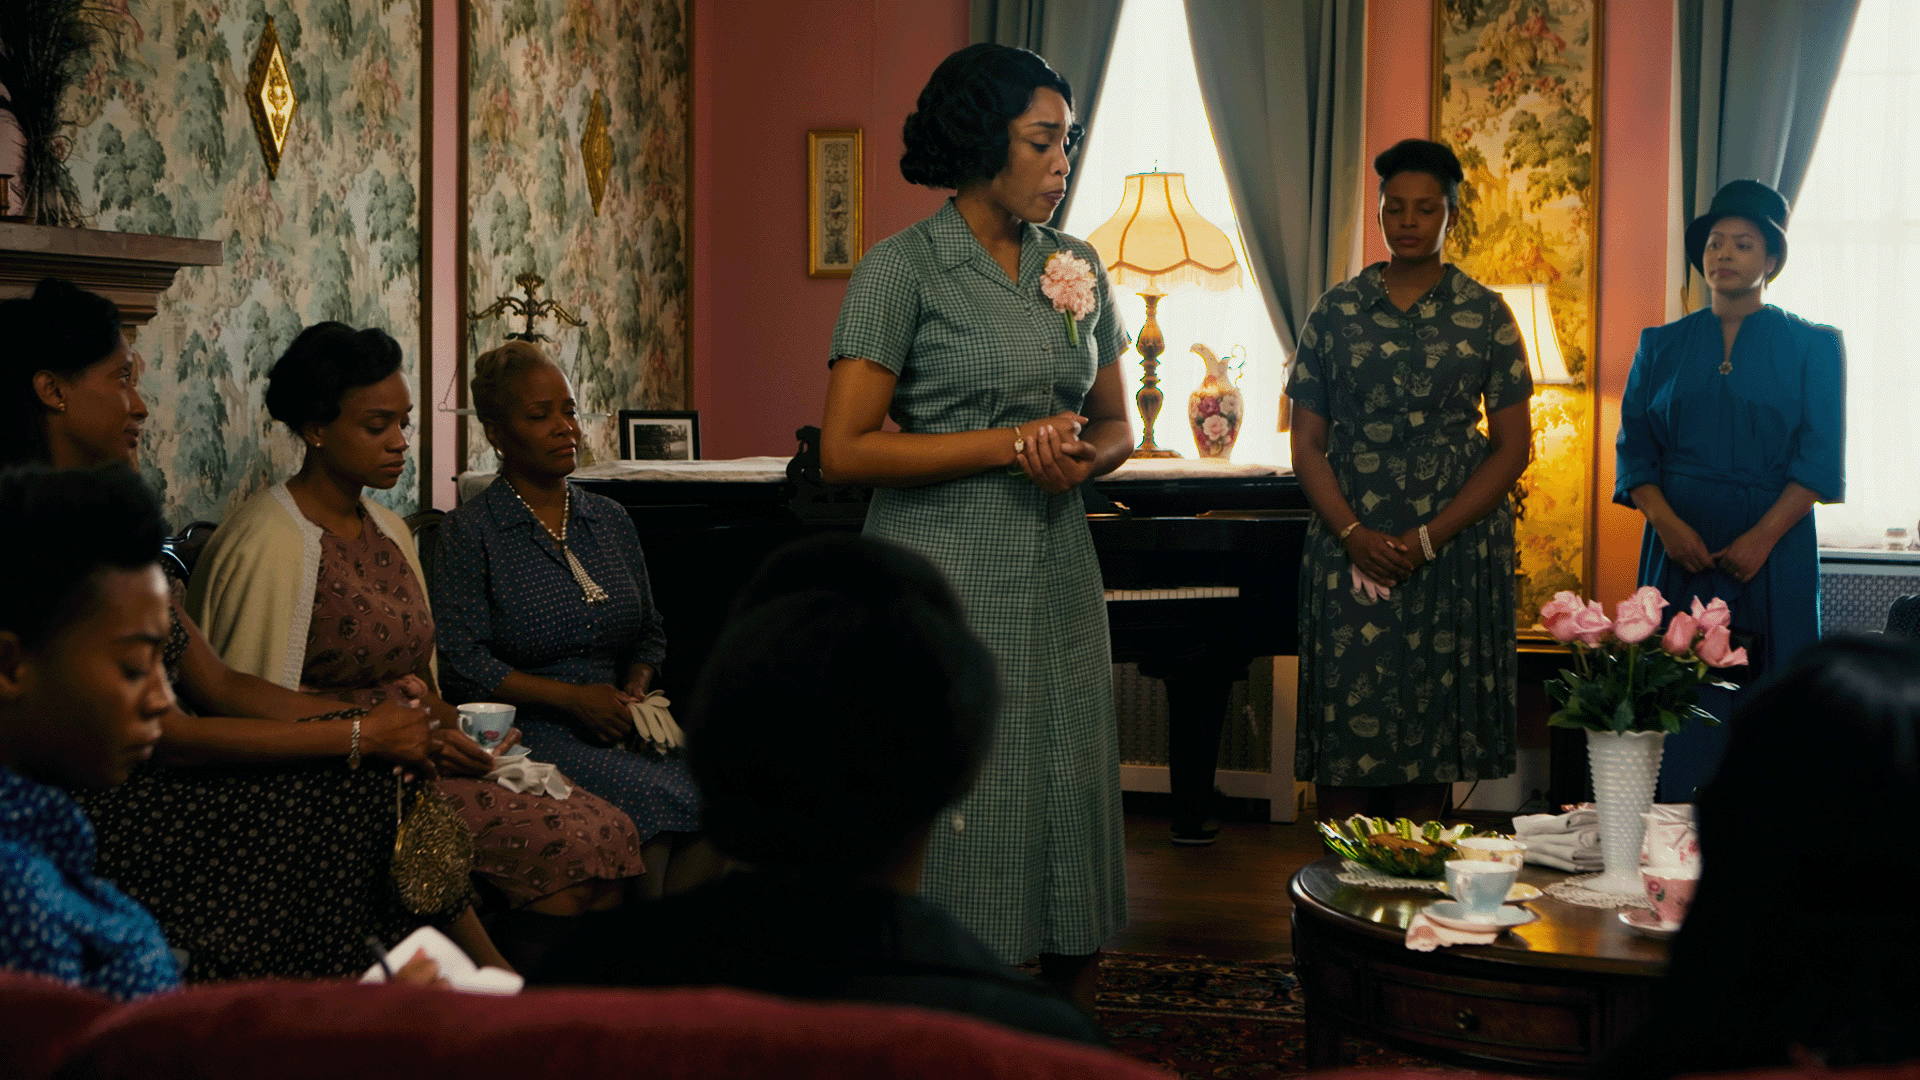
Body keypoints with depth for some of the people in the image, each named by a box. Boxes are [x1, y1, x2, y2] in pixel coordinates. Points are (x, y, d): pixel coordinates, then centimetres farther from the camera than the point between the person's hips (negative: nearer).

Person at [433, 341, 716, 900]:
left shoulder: (609, 519, 17)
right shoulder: (470, 532, 0)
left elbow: (651, 631, 24)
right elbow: (462, 664, -8)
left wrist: (634, 691, 2)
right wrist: (572, 697, -13)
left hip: (617, 724, 5)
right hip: (525, 729, -5)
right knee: (666, 799, -30)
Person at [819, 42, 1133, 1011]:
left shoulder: (1078, 267, 12)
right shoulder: (902, 268, -5)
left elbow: (1115, 426, 19)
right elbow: (846, 451, -11)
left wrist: (1081, 459, -5)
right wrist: (1009, 442, -13)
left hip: (1057, 584, 5)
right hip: (944, 587, -5)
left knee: (1072, 819, 6)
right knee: (961, 831, -2)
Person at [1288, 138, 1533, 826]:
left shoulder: (1485, 315, 4)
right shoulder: (1337, 310, 7)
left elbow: (1512, 446, 1)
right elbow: (1307, 443, 5)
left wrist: (1428, 538, -10)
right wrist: (1355, 535, -11)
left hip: (1456, 545, 0)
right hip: (1351, 551, 0)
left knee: (1430, 737, 3)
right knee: (1346, 733, -3)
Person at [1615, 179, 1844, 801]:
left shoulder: (1812, 347, 8)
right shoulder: (1662, 346, 14)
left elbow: (1819, 458, 0)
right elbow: (1633, 448, 8)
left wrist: (1761, 538, -13)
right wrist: (1669, 526, -9)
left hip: (1774, 551, -1)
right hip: (1680, 549, 2)